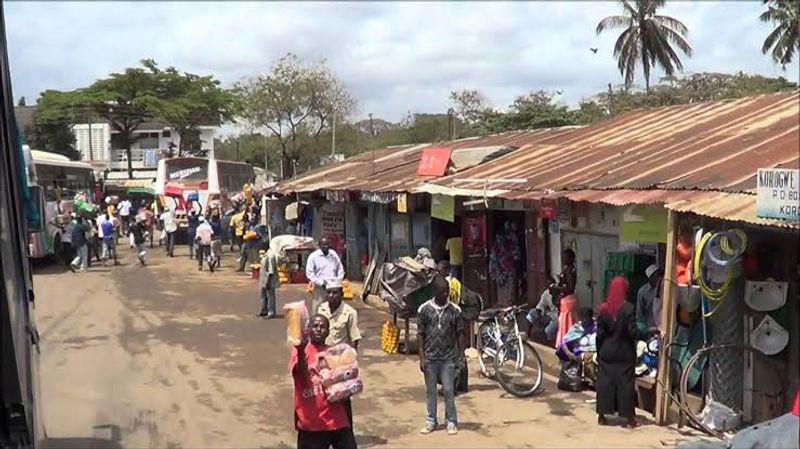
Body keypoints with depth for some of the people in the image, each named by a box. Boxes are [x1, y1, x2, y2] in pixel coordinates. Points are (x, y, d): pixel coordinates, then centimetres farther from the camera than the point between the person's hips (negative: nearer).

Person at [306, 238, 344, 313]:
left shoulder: (334, 254, 9)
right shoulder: (313, 256, -4)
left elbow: (340, 269, 18)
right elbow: (309, 273, -6)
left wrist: (338, 281, 3)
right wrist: (321, 283, -13)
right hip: (320, 288, -4)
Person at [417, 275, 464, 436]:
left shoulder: (455, 310, -3)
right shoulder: (424, 309, -5)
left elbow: (459, 335, 3)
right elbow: (420, 334, -1)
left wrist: (460, 356, 0)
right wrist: (422, 358, -4)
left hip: (448, 358, 0)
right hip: (430, 357, 0)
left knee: (449, 390, 2)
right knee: (430, 391, 10)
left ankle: (451, 421, 15)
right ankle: (430, 421, 21)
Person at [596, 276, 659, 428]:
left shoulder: (604, 308, -3)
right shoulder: (628, 309, -14)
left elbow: (600, 334, -1)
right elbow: (633, 332, -15)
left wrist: (599, 351, 9)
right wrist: (650, 332, -4)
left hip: (606, 353, 3)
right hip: (624, 353, -3)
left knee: (604, 382, 9)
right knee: (625, 383, 4)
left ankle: (601, 416, 15)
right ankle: (629, 418, 11)